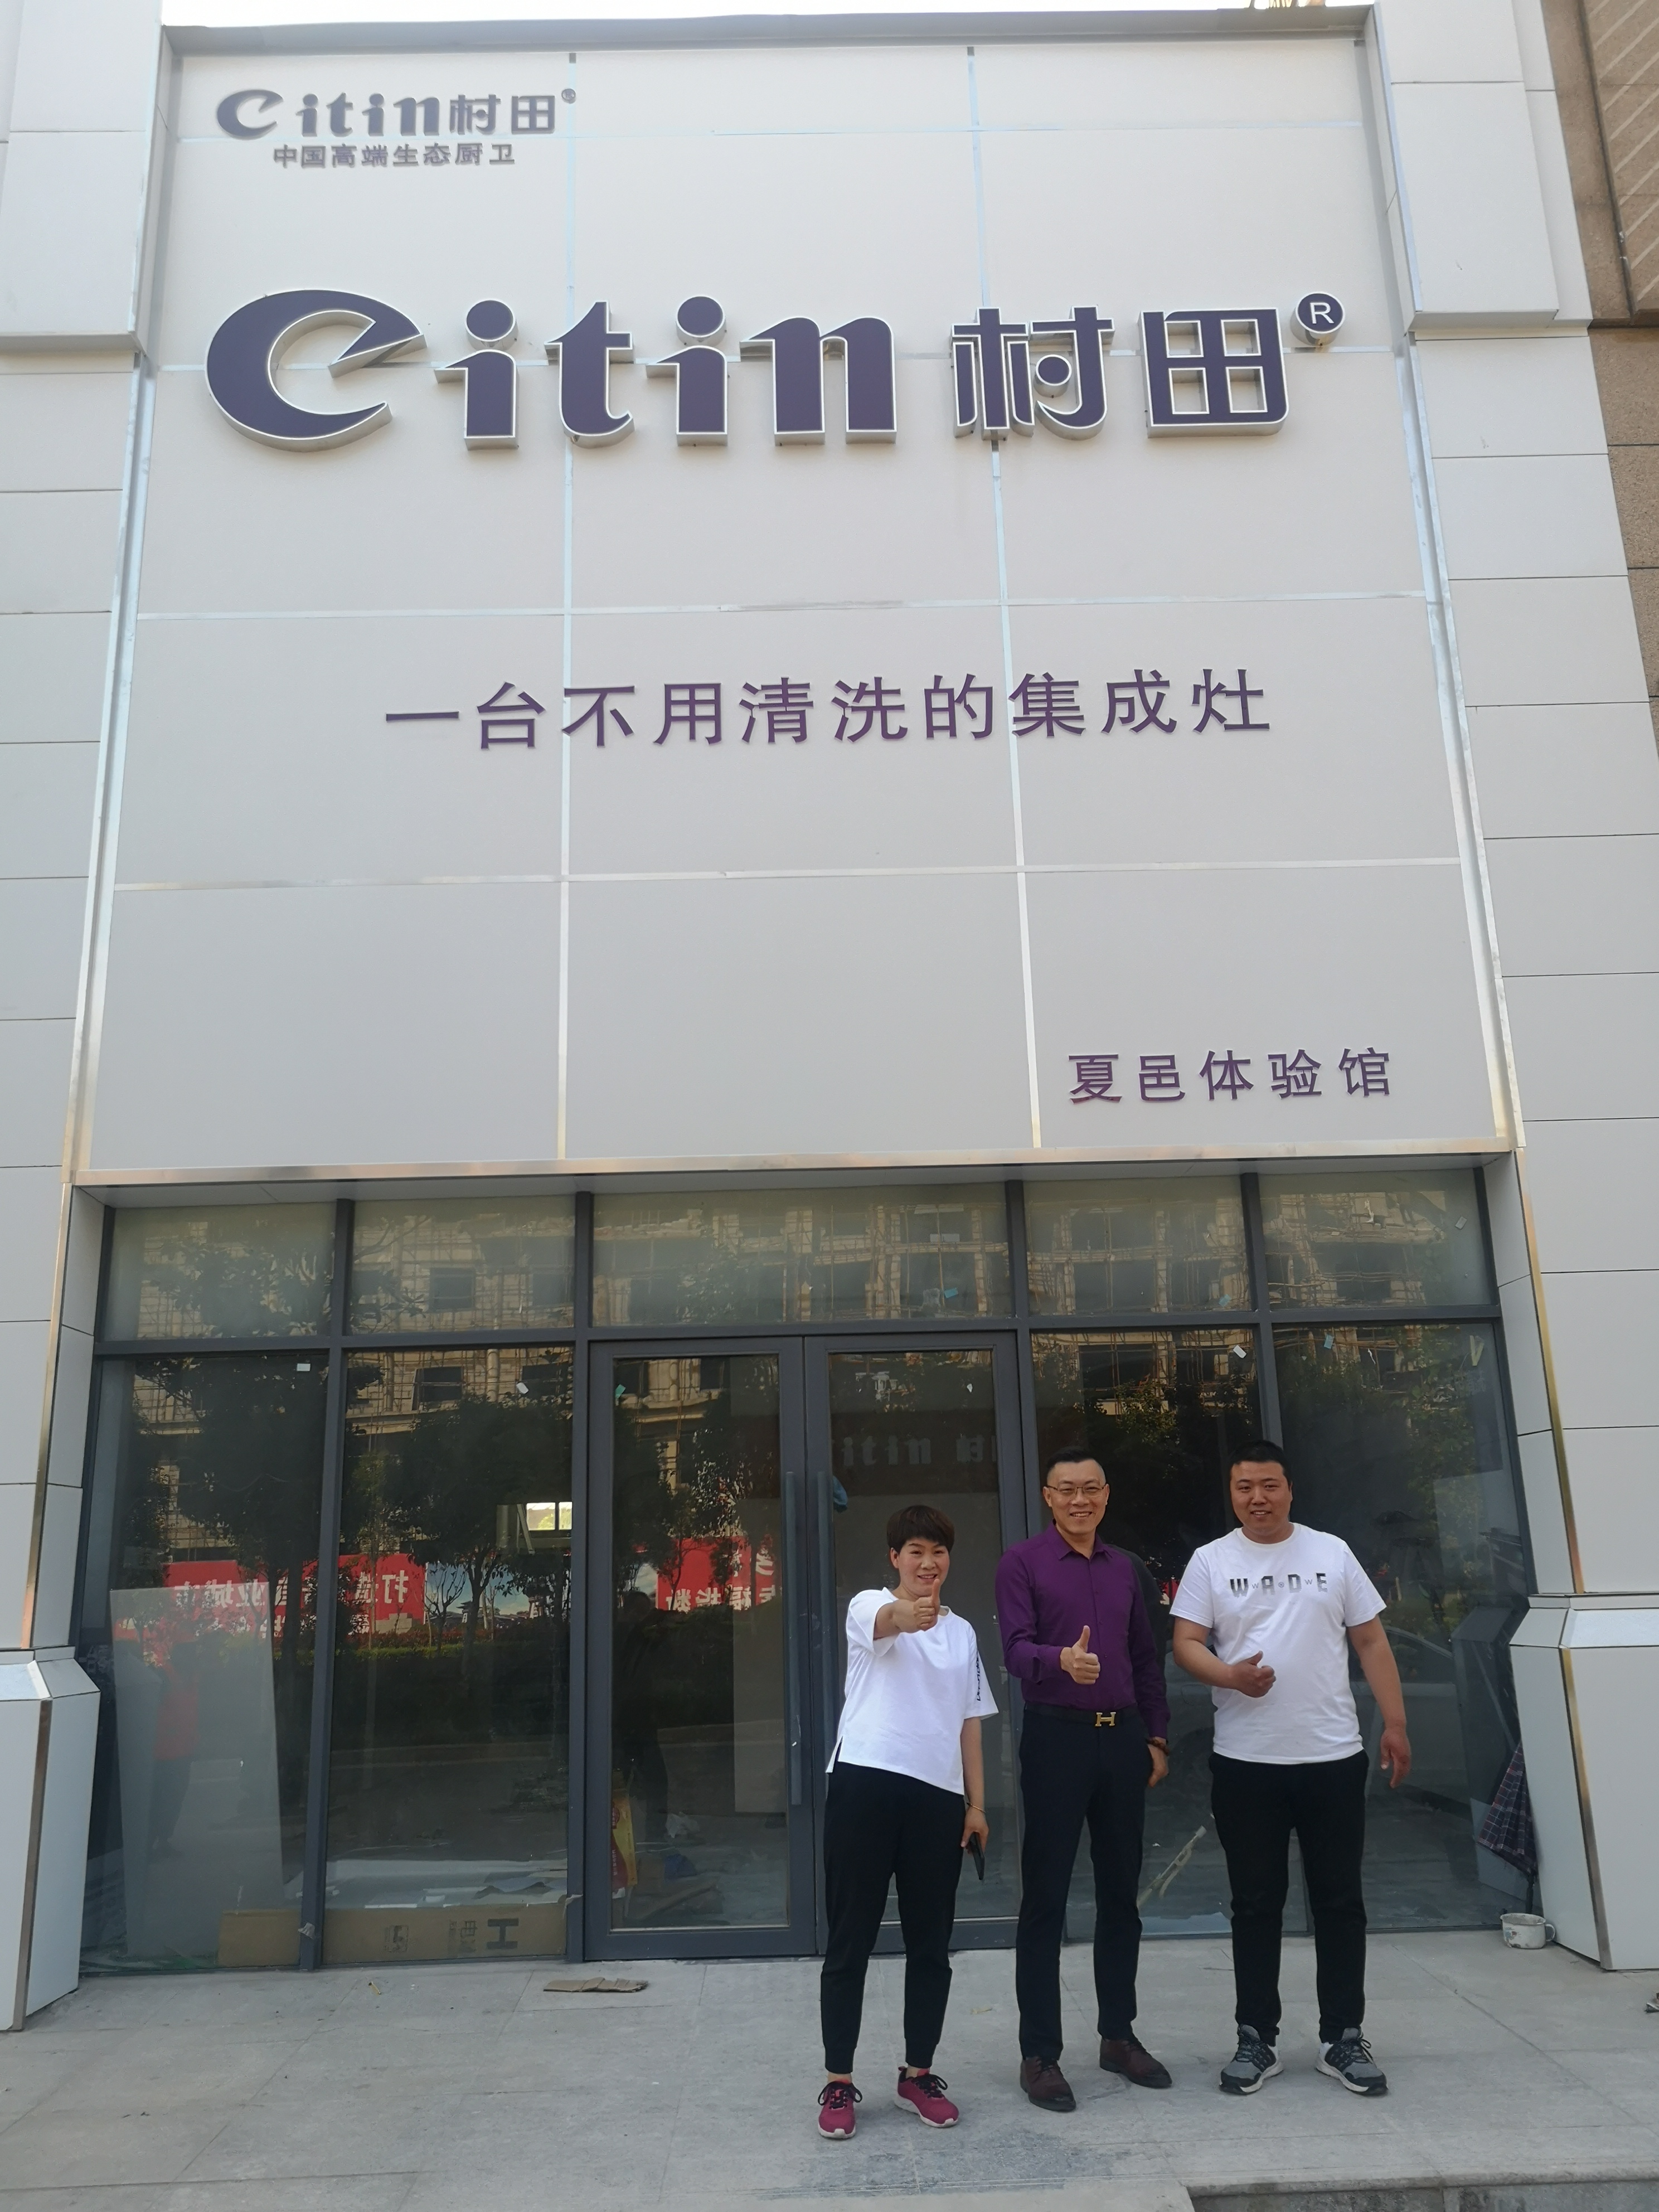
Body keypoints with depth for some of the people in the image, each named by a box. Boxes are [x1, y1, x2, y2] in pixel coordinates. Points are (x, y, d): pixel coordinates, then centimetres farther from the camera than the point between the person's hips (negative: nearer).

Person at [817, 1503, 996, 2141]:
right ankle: (838, 2082, 14)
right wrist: (906, 1615, -51)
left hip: (938, 1792, 5)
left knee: (930, 1942, 11)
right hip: (867, 1782, -5)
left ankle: (918, 2074, 26)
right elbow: (882, 1624, -27)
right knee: (850, 1939, 3)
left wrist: (977, 1803, 13)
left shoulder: (962, 1631, 17)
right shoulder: (870, 1606, -1)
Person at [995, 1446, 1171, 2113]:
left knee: (1120, 1892, 13)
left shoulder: (1123, 1568, 13)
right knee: (1045, 1899, 1)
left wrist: (1157, 1735, 11)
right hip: (1057, 1737, -5)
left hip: (1123, 1738, 5)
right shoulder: (1022, 1562, -4)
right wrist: (1062, 1660, -35)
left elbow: (1146, 1658, 17)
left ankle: (1118, 2035, 27)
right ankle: (1039, 2053, 9)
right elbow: (1016, 1647, -15)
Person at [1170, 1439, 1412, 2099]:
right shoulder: (1210, 1561, 1)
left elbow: (1371, 1642, 7)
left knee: (1340, 1900, 9)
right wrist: (1229, 1674, -24)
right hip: (1245, 1762, -1)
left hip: (1334, 1756, 1)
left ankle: (1344, 2039, 22)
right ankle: (1256, 2039, 20)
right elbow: (1186, 1644, -4)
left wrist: (1395, 1724, 1)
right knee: (1256, 1904, 8)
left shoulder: (1332, 1553, 5)